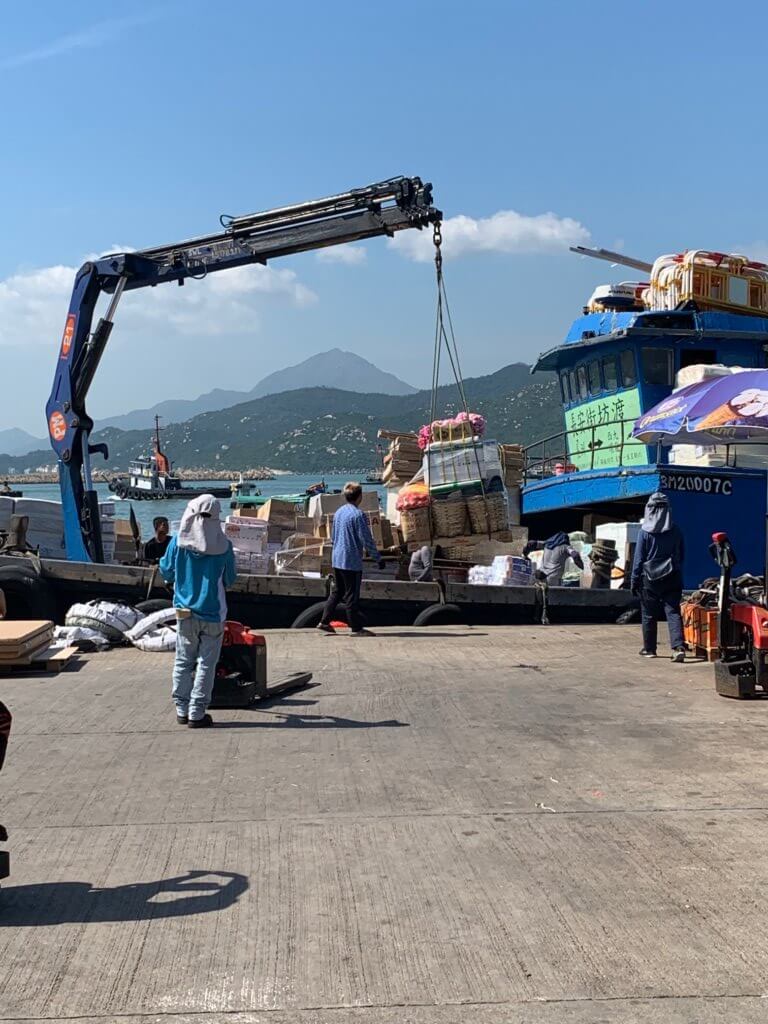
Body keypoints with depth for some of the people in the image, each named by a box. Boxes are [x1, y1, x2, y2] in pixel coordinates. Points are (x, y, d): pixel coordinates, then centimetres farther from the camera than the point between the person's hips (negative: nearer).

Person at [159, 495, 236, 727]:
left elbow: (166, 572, 4)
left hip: (185, 611, 2)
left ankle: (182, 710, 19)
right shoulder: (223, 546, -11)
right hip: (213, 613, -2)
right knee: (206, 664, 5)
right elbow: (230, 580, 1)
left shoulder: (178, 541, -8)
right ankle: (197, 714, 7)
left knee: (183, 662, 14)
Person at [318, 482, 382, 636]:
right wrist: (378, 558, -8)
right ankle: (356, 628, 3)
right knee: (352, 595, -3)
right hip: (352, 561, -8)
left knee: (336, 592, 15)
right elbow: (367, 540, -15)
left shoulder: (338, 512, 10)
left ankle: (324, 622, 16)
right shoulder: (358, 515, -15)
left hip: (336, 559, 8)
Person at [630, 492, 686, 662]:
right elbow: (682, 555, 10)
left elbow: (638, 558, -5)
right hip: (672, 578, 2)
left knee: (649, 615, 9)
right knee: (673, 612, -1)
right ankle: (679, 647, -16)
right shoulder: (676, 530, 1)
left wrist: (634, 581, 2)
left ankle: (649, 649, 18)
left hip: (650, 579, -2)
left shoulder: (645, 531, -8)